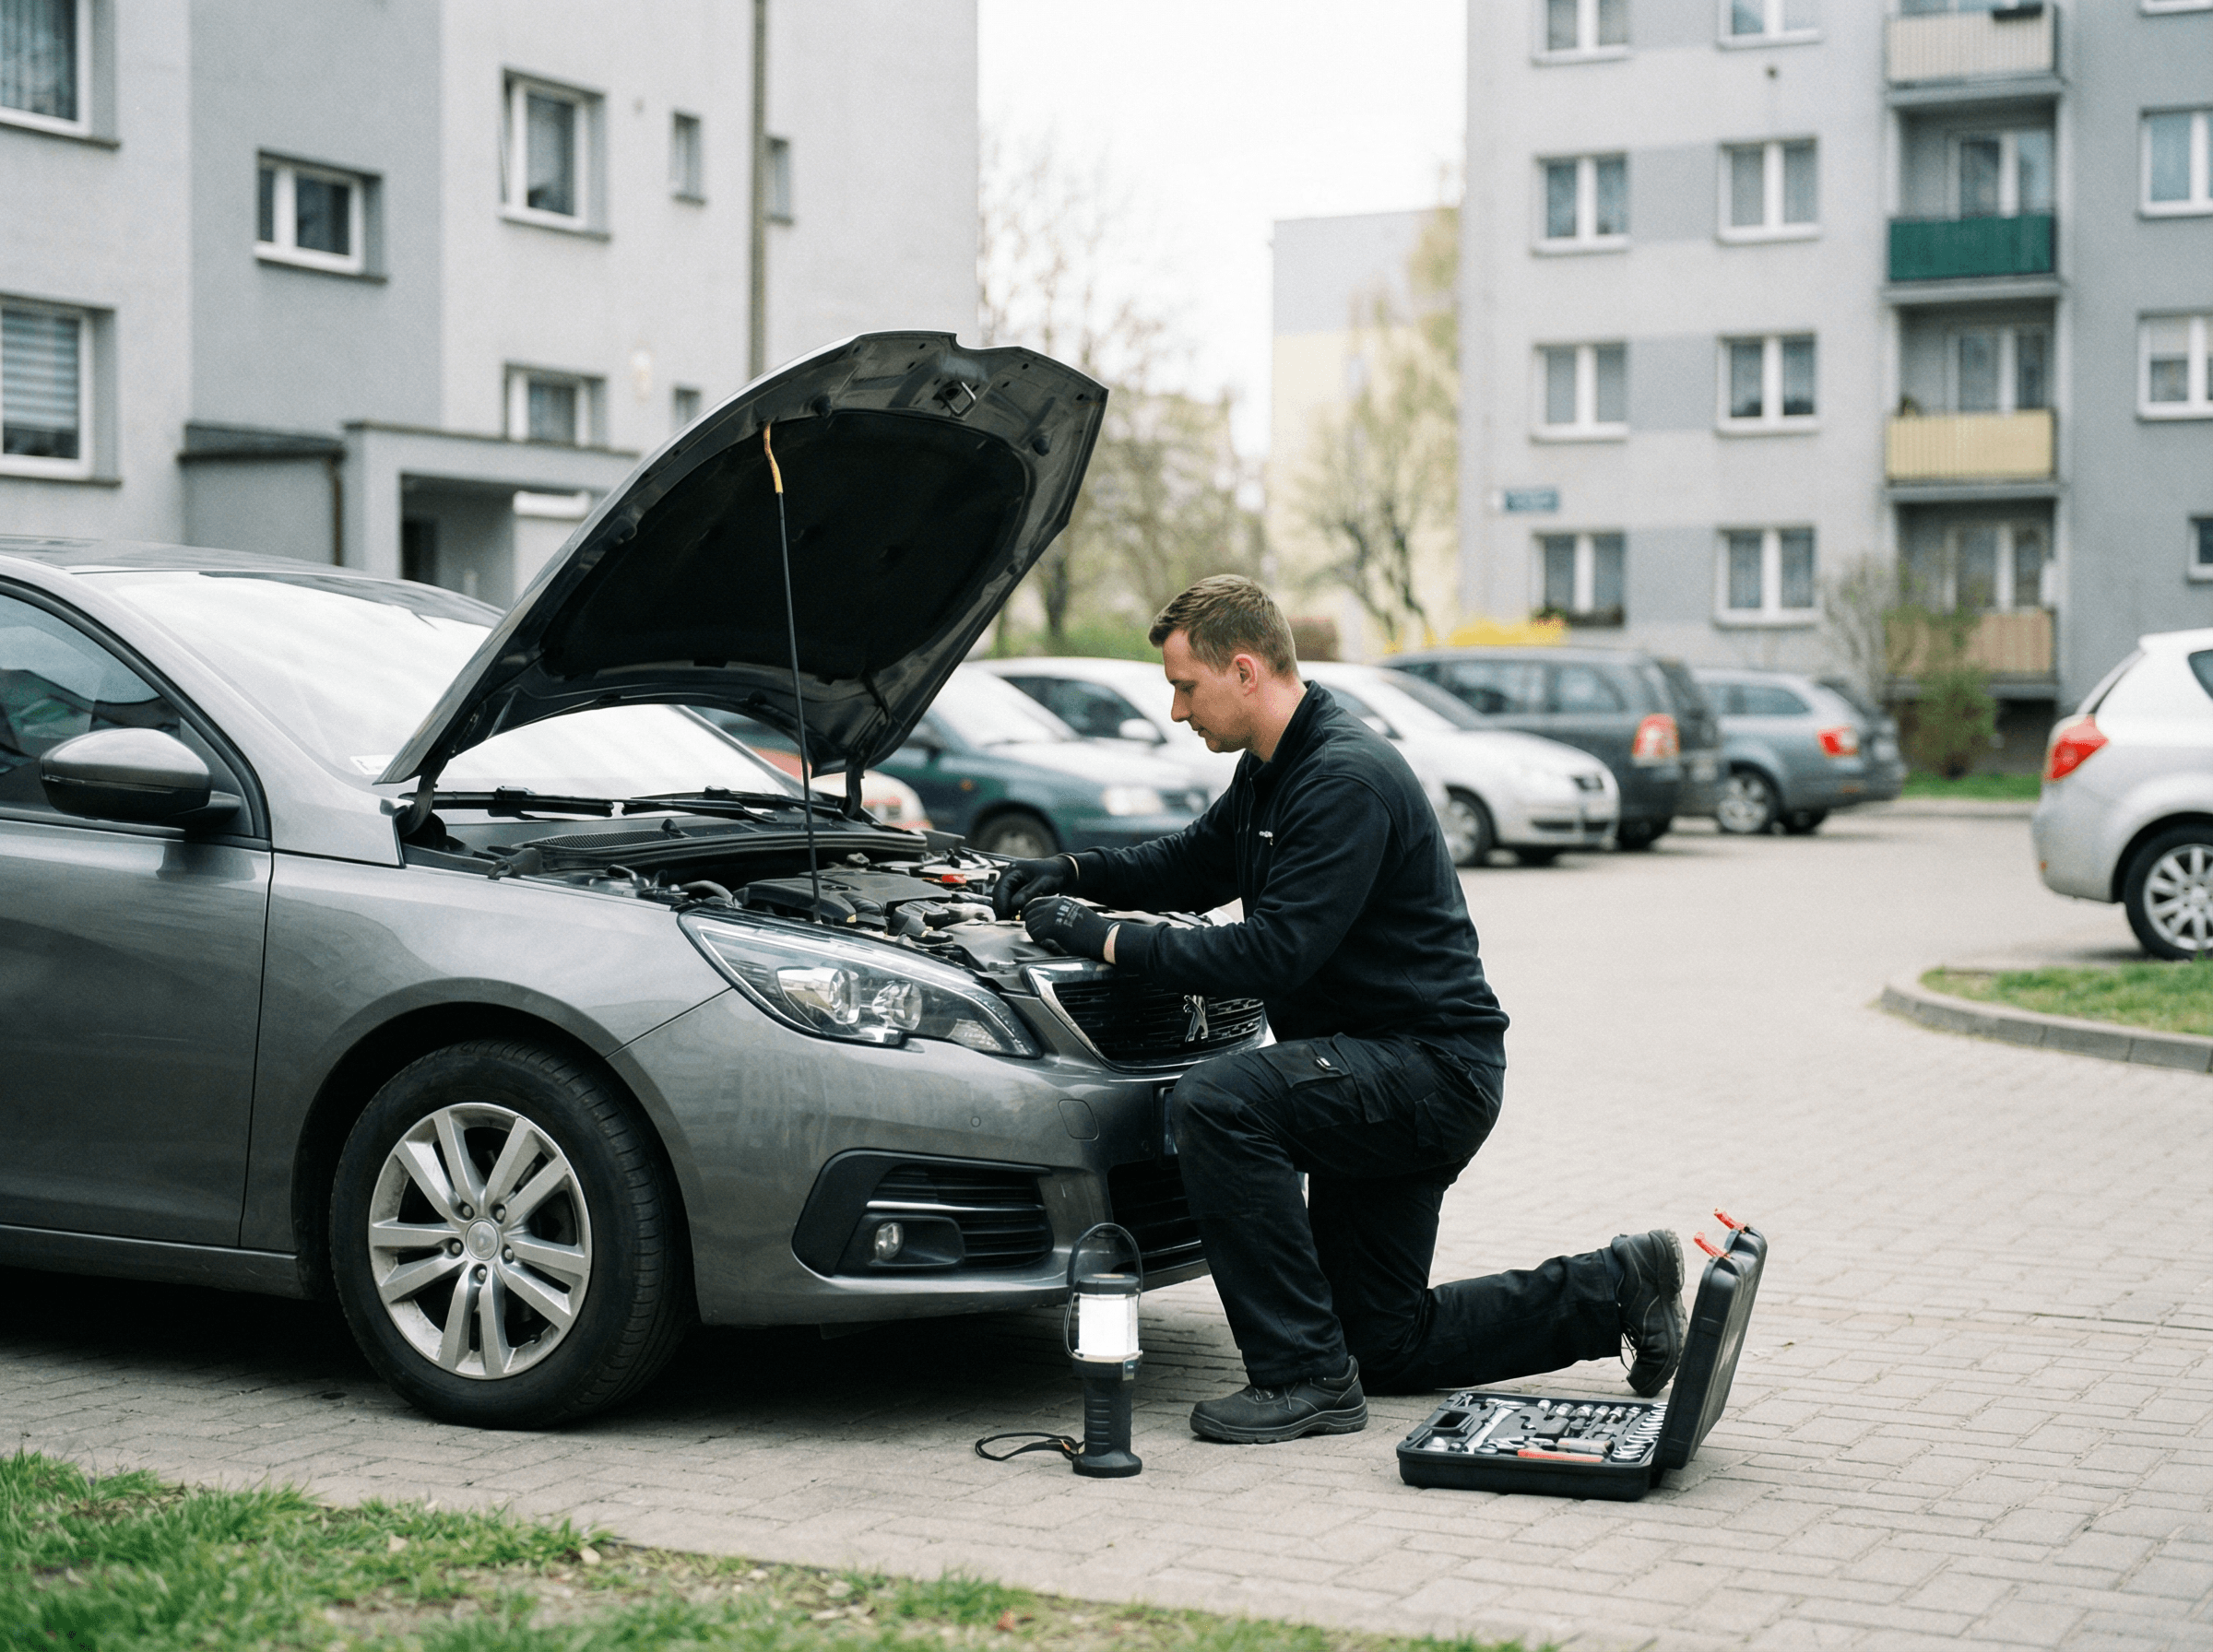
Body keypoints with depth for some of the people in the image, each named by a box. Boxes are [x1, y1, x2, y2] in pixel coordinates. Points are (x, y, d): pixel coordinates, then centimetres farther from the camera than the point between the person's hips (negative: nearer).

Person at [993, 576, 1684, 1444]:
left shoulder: (1346, 779, -22)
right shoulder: (1272, 768, 9)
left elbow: (1276, 951, -28)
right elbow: (1192, 862, 23)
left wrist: (1110, 939, -24)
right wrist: (1065, 874, 7)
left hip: (1432, 1069, -10)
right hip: (1383, 1078, 10)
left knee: (1214, 1102, -31)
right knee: (1387, 1343, 13)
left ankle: (1306, 1375, -22)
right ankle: (1620, 1289, 24)